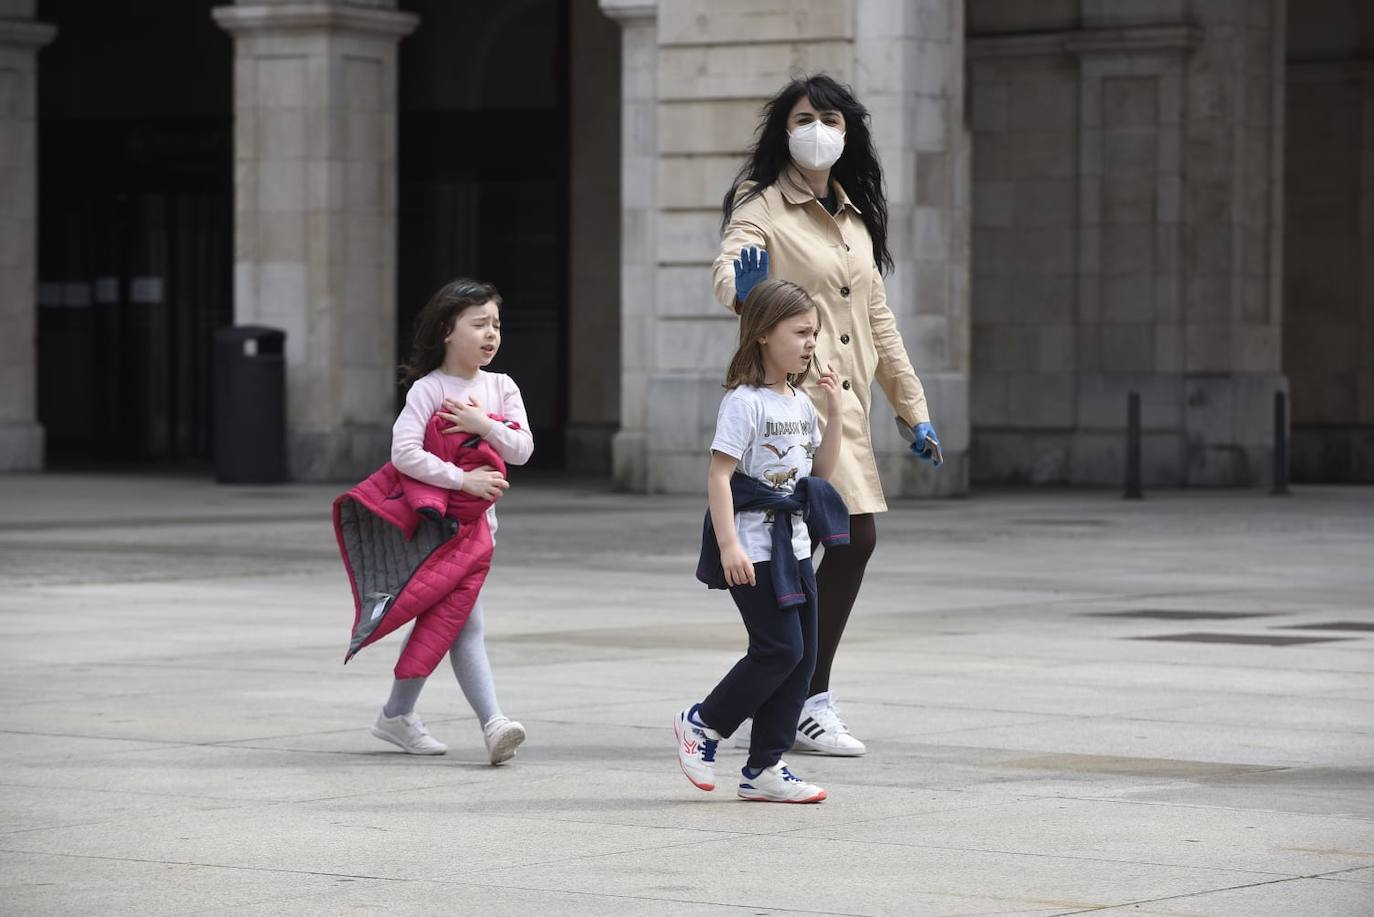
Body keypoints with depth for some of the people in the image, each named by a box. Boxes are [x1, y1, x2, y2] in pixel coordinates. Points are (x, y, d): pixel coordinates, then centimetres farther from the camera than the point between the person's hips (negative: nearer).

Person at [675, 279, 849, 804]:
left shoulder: (800, 403, 13)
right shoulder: (745, 402, -12)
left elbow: (822, 470, 19)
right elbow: (719, 474, -17)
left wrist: (835, 413, 7)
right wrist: (729, 545, -25)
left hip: (792, 542, 8)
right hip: (753, 547, -8)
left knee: (802, 655, 5)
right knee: (780, 648, -12)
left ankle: (764, 769, 10)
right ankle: (702, 723, 7)